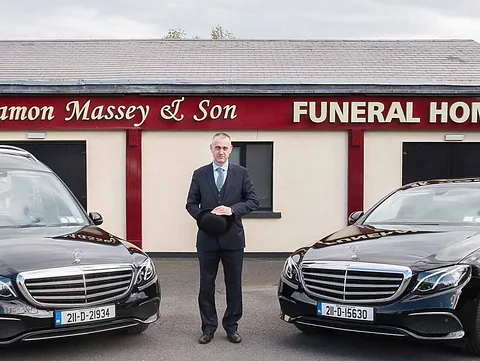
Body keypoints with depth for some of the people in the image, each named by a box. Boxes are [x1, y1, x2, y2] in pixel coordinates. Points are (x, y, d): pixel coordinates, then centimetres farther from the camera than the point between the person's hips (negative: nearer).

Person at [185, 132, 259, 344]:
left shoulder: (241, 173, 3)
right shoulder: (200, 174, 5)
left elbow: (253, 201, -2)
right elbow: (191, 203, 5)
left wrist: (232, 209, -17)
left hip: (233, 237, -1)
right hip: (207, 237, 1)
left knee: (234, 284, 7)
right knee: (206, 284, 7)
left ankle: (231, 326, 18)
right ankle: (208, 327, 17)